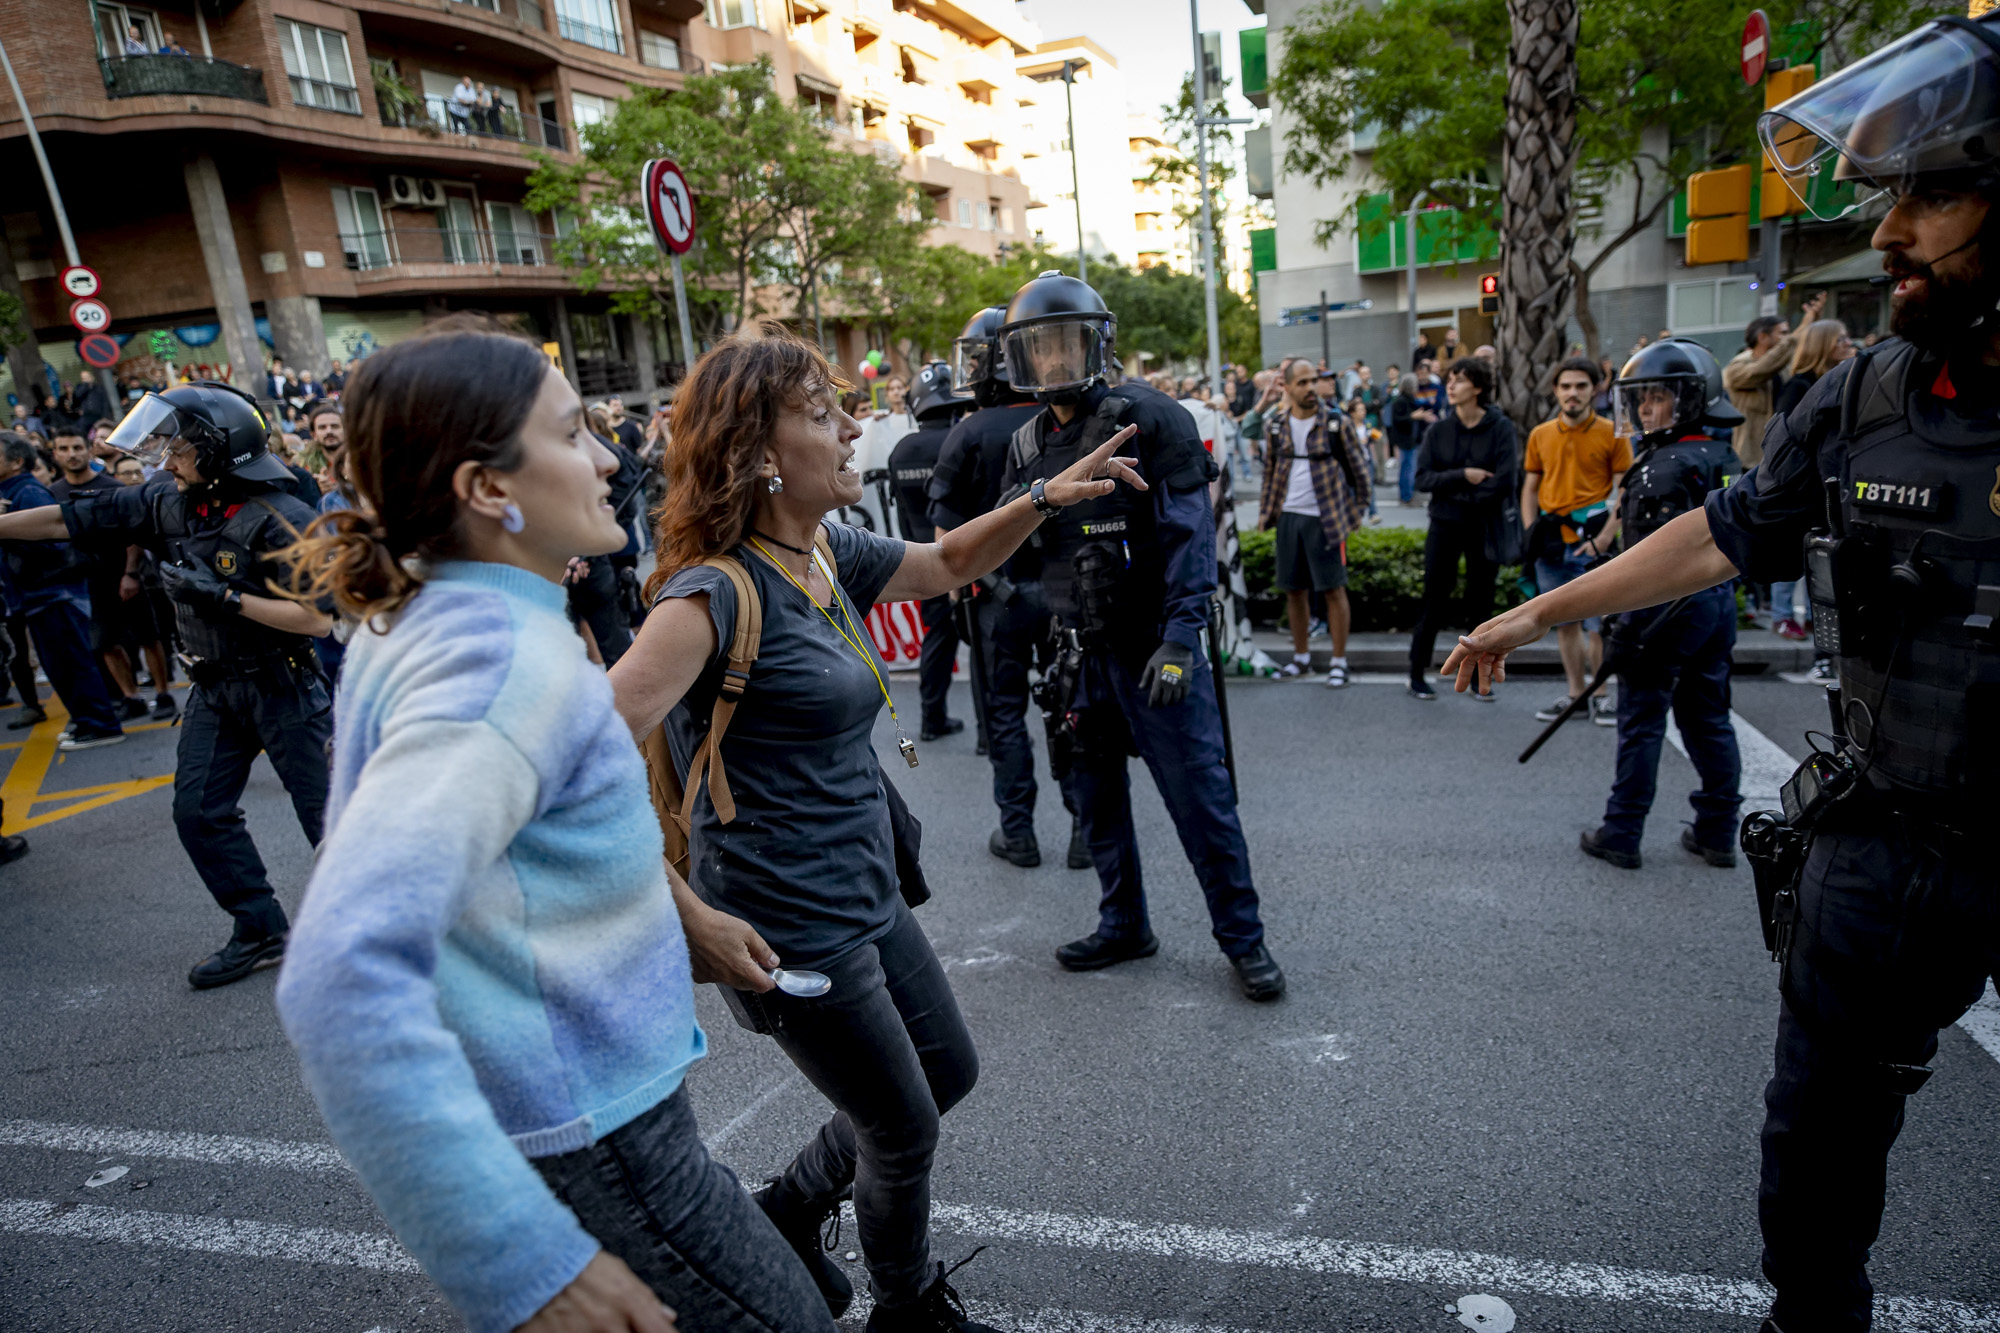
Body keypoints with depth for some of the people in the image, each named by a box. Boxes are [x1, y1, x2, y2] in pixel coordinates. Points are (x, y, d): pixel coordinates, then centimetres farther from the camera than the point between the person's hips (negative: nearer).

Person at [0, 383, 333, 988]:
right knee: (199, 812, 7)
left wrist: (225, 597, -24)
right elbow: (63, 521, 9)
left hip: (281, 687, -7)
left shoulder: (279, 520, -20)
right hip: (214, 689, 7)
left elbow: (317, 619, -23)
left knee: (324, 811, 1)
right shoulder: (165, 504, 2)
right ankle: (261, 932, 20)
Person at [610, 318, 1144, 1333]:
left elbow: (950, 563, 16)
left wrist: (1045, 497, 0)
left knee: (949, 1070, 24)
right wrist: (691, 918, -26)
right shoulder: (715, 592, -24)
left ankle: (791, 1206, 46)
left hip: (869, 901, 8)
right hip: (788, 932, -8)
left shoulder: (832, 555, 1)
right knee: (904, 1130, 12)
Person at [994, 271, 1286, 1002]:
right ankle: (1124, 926, 33)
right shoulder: (1026, 447, 9)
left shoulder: (1149, 418, -8)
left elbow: (1190, 533, -14)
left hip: (1152, 646, -6)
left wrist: (1179, 637, -22)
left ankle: (1242, 935, 17)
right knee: (1095, 796, 15)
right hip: (1078, 652, 6)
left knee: (1198, 792, -1)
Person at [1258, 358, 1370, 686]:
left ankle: (1339, 662, 6)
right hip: (1288, 517, 4)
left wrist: (1358, 509, -1)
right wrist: (1266, 514, 11)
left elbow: (1358, 467, 2)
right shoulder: (1275, 426, 6)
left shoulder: (1337, 422, -4)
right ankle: (1300, 655, 25)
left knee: (1333, 590, -1)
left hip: (1325, 518, -3)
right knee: (1294, 589, 11)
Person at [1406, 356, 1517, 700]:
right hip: (1444, 524, 0)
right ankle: (1418, 673, 13)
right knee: (1435, 603, 2)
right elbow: (1422, 478, -6)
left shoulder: (1500, 427, -5)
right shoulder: (1438, 429, 1)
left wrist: (1454, 491, -12)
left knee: (1481, 604, 8)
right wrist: (1462, 475, -17)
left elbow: (1505, 482, -13)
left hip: (1485, 527, 0)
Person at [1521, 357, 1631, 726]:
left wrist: (1604, 538, -15)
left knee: (1598, 625, -3)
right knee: (1564, 623, 11)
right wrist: (1531, 530, 0)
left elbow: (1624, 491, -5)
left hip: (1592, 541, -4)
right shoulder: (1540, 435, 9)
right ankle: (1575, 693, 21)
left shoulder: (1612, 434, -2)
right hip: (1552, 543, 4)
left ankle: (1601, 696, 9)